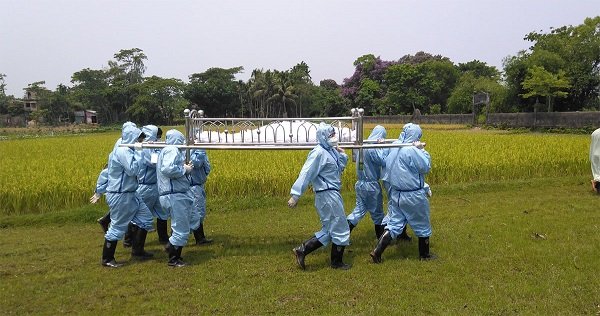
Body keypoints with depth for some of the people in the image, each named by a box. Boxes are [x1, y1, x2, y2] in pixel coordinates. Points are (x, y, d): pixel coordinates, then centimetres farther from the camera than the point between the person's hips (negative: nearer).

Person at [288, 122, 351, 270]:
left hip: (333, 195, 9)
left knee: (328, 231, 16)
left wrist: (342, 155, 4)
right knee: (340, 230, 5)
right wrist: (295, 195, -24)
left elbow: (340, 167, 23)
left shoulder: (331, 151, 10)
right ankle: (336, 262, 21)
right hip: (327, 196, -9)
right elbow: (306, 174, -21)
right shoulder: (319, 153, -17)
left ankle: (302, 250, 16)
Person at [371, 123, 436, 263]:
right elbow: (426, 167, -15)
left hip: (396, 194, 7)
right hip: (413, 196, -7)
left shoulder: (394, 148, 2)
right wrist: (422, 150, -8)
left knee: (394, 225, 12)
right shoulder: (412, 150, -22)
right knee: (422, 225, 15)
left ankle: (377, 251, 2)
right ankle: (424, 254, 31)